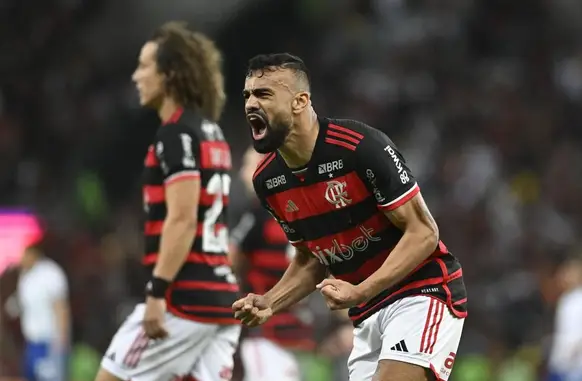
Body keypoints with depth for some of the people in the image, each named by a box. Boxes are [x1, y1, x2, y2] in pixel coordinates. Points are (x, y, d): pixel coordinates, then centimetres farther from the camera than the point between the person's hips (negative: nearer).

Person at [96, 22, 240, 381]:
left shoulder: (177, 134, -10)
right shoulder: (211, 133, 18)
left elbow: (182, 220, -19)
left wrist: (157, 292, -21)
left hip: (184, 298, -9)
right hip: (221, 296, 9)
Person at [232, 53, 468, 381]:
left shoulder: (361, 146, -20)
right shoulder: (268, 181, 3)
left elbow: (422, 232, -16)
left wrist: (360, 293, -26)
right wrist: (269, 304, -2)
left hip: (423, 295, -7)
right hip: (369, 314, 7)